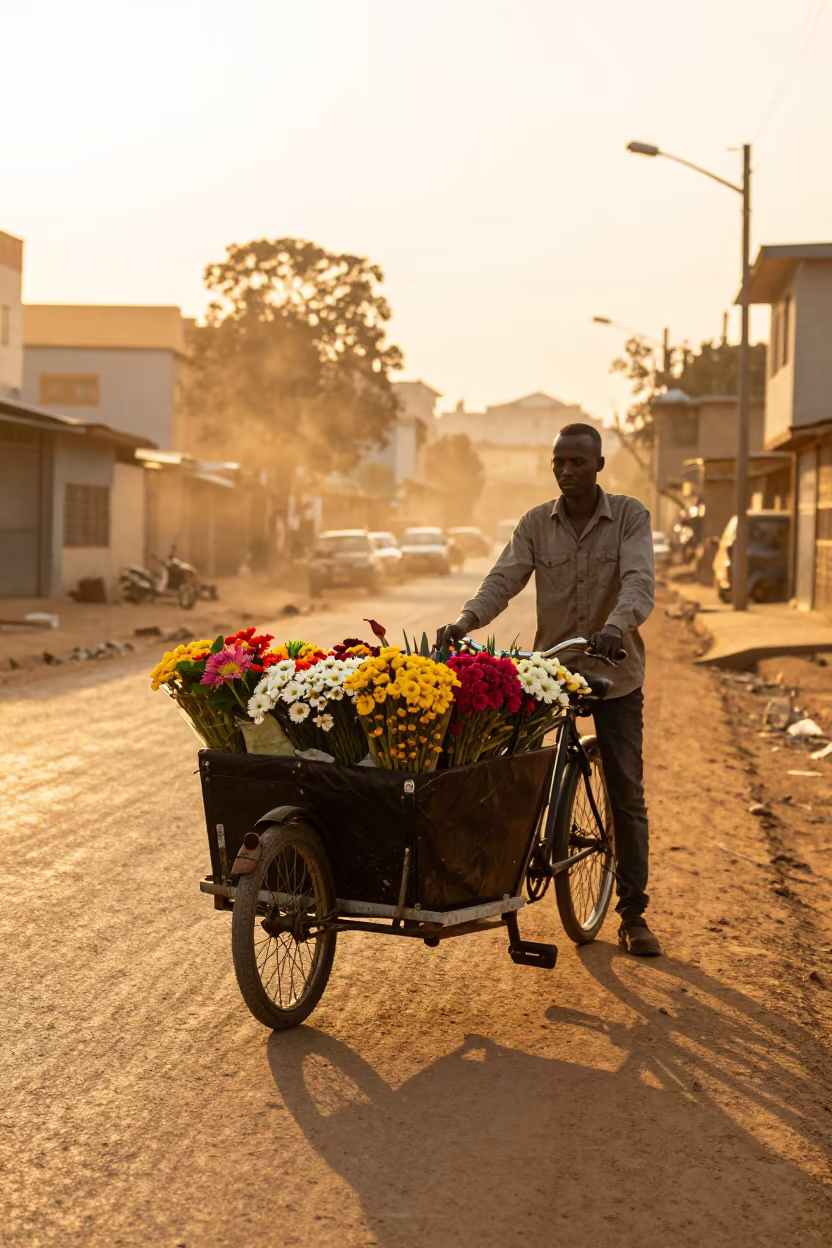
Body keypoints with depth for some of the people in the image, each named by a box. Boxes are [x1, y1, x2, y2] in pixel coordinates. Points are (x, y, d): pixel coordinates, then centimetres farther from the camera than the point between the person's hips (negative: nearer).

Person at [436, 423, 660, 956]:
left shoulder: (630, 516, -7)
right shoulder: (537, 523, 0)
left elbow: (639, 583, -21)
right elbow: (504, 579, -10)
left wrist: (616, 626, -42)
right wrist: (466, 621, -30)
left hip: (615, 673, -2)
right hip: (549, 669, 2)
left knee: (627, 795, 3)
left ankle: (634, 915, 12)